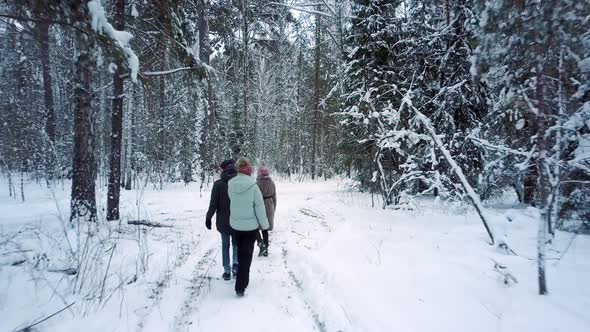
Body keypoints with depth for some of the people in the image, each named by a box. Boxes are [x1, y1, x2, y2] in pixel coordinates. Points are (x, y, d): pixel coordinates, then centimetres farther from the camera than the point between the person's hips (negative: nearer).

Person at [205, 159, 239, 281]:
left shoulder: (218, 184, -13)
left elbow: (213, 204, -11)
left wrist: (208, 217, 2)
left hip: (223, 221, -1)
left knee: (225, 245, 13)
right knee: (236, 243, 20)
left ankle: (227, 271, 15)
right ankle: (236, 264, 4)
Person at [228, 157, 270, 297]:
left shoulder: (230, 185, -9)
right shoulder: (252, 186, -20)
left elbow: (232, 201, 1)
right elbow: (259, 207, -15)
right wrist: (264, 225, -3)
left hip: (235, 225, 4)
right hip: (250, 226, -4)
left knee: (241, 252, 22)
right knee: (246, 255, 6)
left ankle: (243, 279, 39)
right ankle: (240, 287, 7)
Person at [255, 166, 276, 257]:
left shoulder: (258, 184, -16)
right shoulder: (272, 184, 1)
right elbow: (274, 198, 9)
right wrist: (273, 209, 20)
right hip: (269, 208, 5)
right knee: (265, 229, 16)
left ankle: (261, 244, -8)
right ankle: (265, 249, 19)